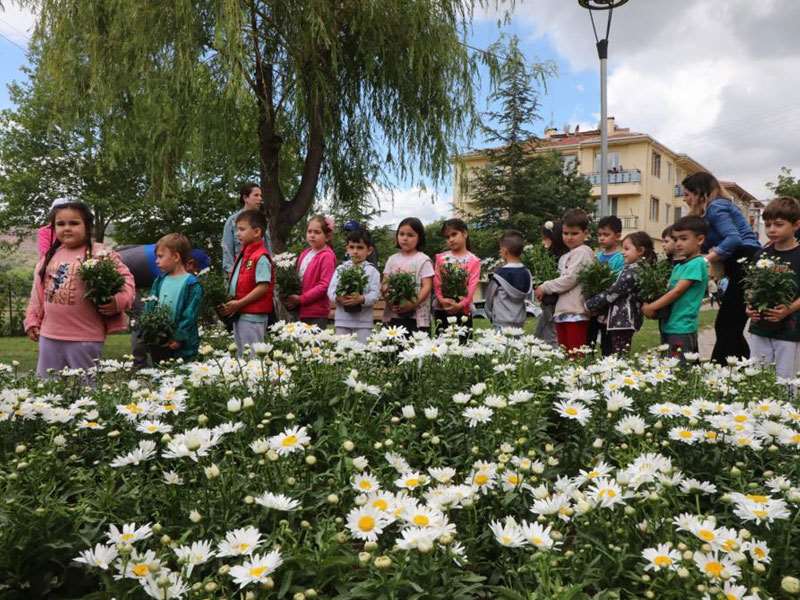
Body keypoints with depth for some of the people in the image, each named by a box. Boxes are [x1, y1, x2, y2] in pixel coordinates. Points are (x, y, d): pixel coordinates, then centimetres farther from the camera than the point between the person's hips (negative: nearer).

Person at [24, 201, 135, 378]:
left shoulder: (100, 254, -8)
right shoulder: (49, 256, 9)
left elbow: (125, 279, -7)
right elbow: (38, 292, 16)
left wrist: (118, 301, -24)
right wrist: (32, 321, 16)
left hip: (85, 337, -6)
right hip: (49, 335, 6)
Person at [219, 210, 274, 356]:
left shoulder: (261, 257, -15)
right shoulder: (242, 255, 13)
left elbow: (263, 287, -21)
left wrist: (239, 303, -18)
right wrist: (230, 302, 5)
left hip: (253, 316, -10)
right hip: (239, 315, 10)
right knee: (240, 354, 18)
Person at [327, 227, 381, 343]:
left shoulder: (371, 270, -1)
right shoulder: (340, 268, 6)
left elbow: (375, 294, -10)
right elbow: (331, 290, 0)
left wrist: (361, 299, -27)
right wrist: (338, 298, -21)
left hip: (363, 321, -2)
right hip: (342, 319, 2)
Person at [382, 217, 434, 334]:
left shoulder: (423, 260, -1)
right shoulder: (392, 259, 12)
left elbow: (427, 287, -7)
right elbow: (384, 283, 9)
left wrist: (413, 304, -20)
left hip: (417, 315, -4)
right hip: (393, 314, 4)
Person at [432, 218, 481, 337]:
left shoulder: (473, 261, 0)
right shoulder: (441, 258, 7)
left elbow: (472, 286, -9)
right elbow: (437, 282, 1)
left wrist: (460, 304, -21)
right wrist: (442, 299, -16)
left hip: (463, 309, -2)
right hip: (441, 309, 2)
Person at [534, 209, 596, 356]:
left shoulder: (582, 252, -7)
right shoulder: (565, 257, 20)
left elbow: (569, 280, -12)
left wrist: (544, 287, -2)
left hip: (576, 313, -8)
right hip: (562, 312, 8)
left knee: (576, 355, -7)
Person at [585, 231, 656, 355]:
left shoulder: (632, 271, -15)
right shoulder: (634, 269, 15)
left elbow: (612, 293, -16)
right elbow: (616, 291, 17)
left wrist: (589, 305, -6)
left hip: (622, 320, -10)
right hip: (625, 319, 10)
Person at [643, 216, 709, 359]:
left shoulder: (697, 263, -10)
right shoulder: (678, 267, 16)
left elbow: (677, 291, -16)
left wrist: (651, 307, -11)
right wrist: (654, 309, -3)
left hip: (682, 329, -8)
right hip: (668, 327, 8)